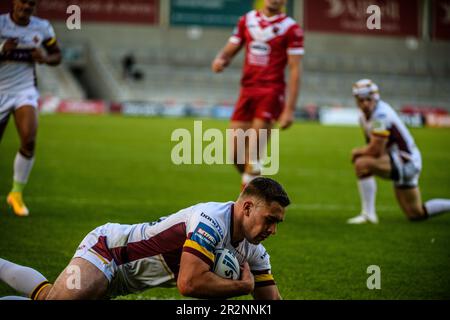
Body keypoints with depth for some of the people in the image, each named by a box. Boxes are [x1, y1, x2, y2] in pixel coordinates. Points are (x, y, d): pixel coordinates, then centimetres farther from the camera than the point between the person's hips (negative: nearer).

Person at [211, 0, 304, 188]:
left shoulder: (290, 28, -5)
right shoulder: (247, 20, 11)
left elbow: (295, 70, -7)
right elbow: (230, 50, 17)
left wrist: (289, 109, -13)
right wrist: (220, 59, -9)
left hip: (271, 93, -5)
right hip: (247, 92, 5)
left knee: (252, 157, -11)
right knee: (235, 153, 5)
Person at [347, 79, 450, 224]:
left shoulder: (381, 116, -23)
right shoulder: (364, 116, 6)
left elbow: (375, 150, -24)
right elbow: (376, 148, 12)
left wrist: (357, 152, -7)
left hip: (405, 162, -10)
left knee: (361, 163, -27)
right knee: (416, 215, 17)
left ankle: (368, 213, -21)